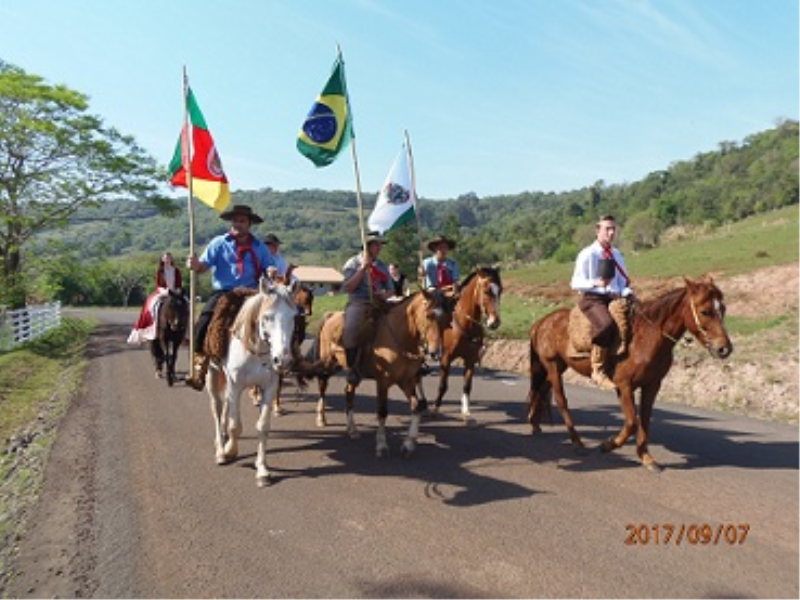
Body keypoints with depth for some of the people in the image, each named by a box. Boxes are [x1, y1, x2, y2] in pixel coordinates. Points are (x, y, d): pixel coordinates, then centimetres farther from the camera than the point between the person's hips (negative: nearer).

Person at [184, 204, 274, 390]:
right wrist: (195, 265, -25)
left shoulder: (259, 247, 9)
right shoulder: (219, 243, 6)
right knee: (203, 323, -23)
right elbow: (203, 266, -2)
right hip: (223, 293, -1)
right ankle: (200, 363, -8)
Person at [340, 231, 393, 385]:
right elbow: (347, 287, -8)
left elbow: (391, 289, 22)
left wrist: (385, 294, -3)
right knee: (351, 328, -34)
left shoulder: (382, 266, 17)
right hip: (358, 303, -5)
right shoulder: (353, 263, 4)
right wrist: (363, 268, -11)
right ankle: (352, 368, -23)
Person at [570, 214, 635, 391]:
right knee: (606, 324, -35)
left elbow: (623, 282, 17)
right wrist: (595, 283, -22)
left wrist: (627, 293, -6)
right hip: (592, 298, -7)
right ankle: (598, 371, -25)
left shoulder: (617, 255, 17)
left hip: (614, 298, 7)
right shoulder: (587, 254, -1)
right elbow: (575, 283, -4)